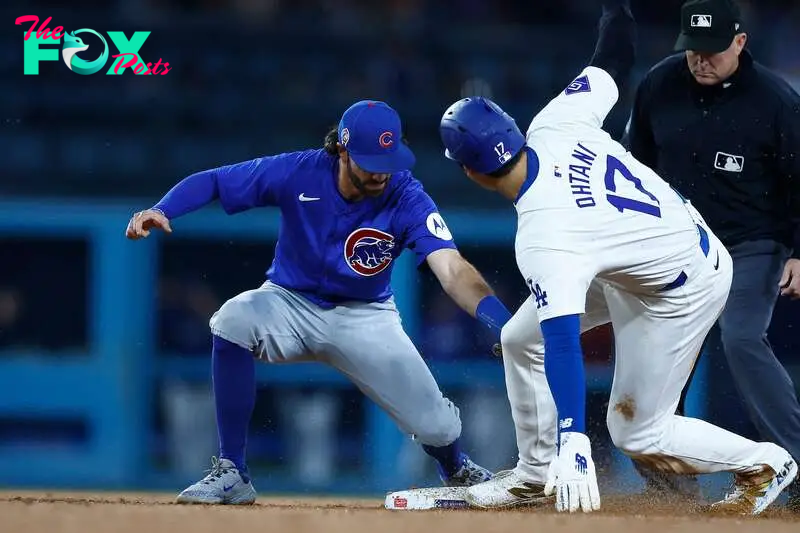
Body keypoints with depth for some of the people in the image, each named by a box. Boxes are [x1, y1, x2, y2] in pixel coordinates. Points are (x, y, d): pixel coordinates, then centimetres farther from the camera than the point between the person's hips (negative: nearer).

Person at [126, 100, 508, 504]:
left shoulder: (407, 199, -23)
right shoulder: (299, 173, -21)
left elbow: (452, 269, -36)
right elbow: (211, 182, -14)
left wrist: (499, 321, -55)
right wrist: (161, 211, -34)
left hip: (364, 316, 0)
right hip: (291, 304, 0)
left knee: (436, 427, -11)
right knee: (233, 319, -33)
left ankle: (457, 472, 33)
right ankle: (231, 474, -21)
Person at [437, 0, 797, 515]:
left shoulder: (544, 239, -37)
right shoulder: (554, 125, -20)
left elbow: (563, 343, -44)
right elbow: (612, 64, -5)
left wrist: (573, 443, -48)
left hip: (685, 289, -9)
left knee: (637, 432, 1)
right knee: (521, 338, 11)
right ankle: (536, 475, 25)